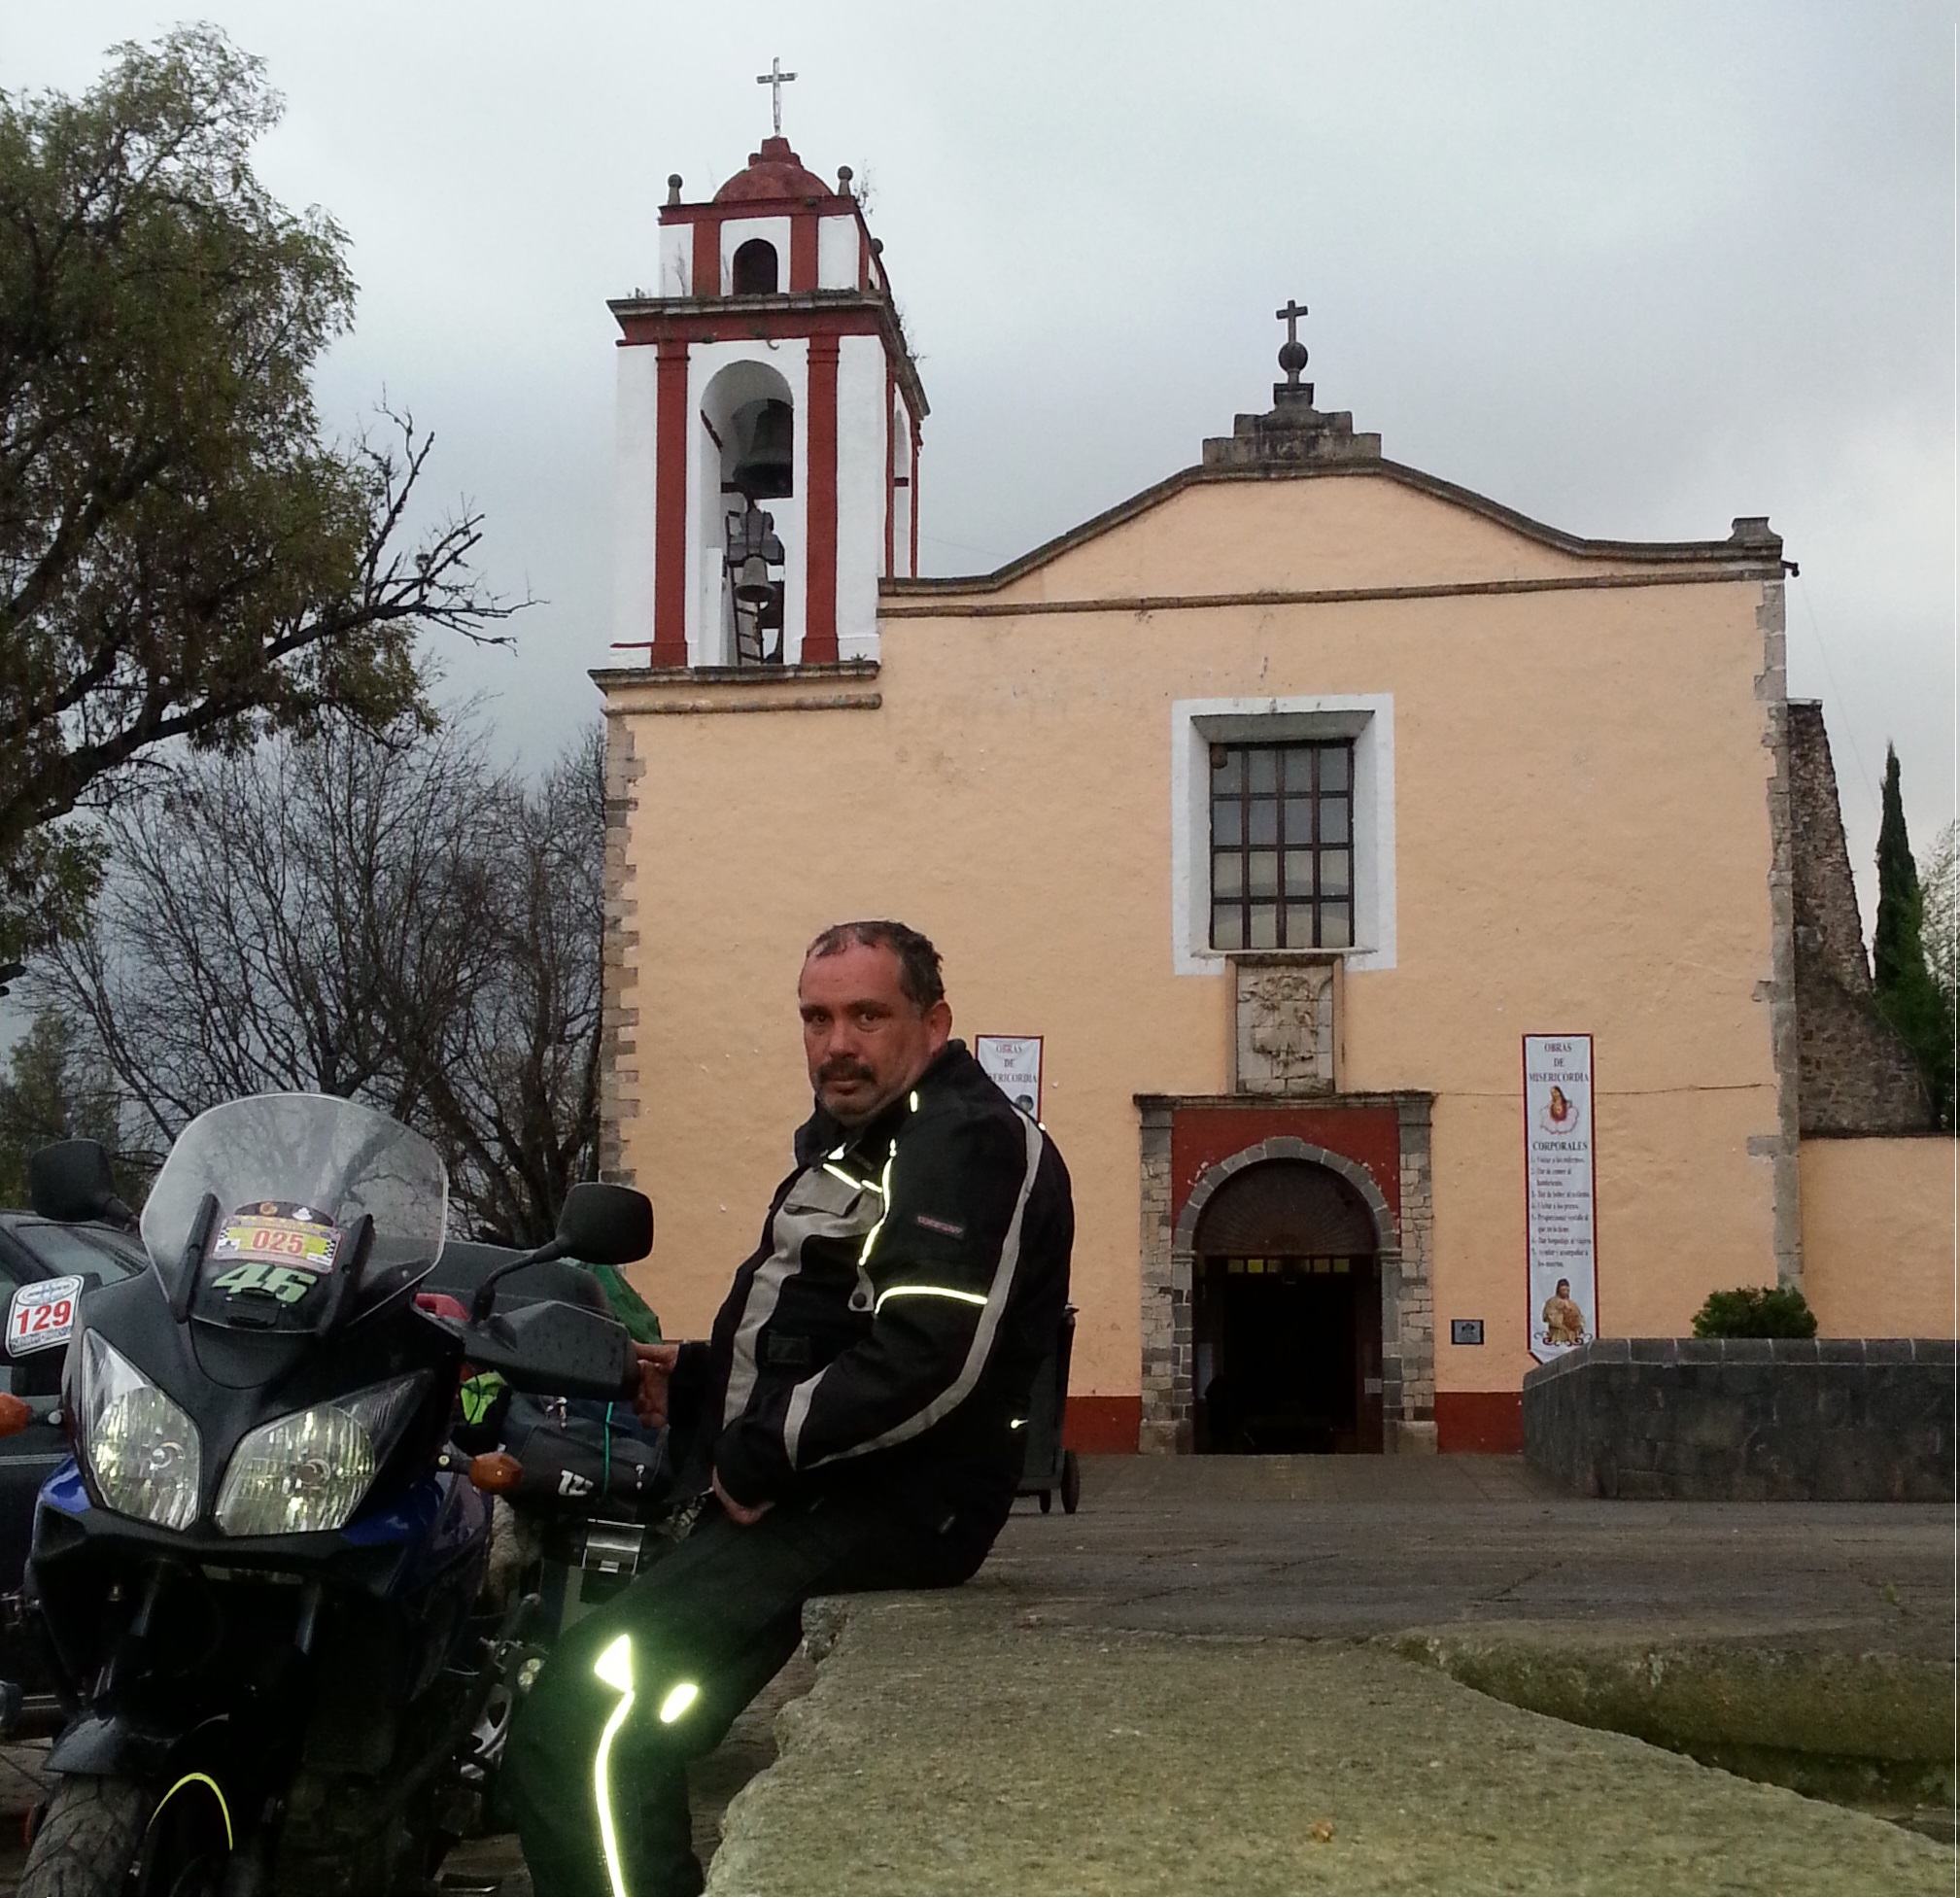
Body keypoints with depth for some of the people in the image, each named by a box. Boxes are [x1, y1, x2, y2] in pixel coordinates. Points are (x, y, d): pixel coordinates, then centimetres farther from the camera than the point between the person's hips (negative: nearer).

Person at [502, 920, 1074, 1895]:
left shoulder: (971, 1142, -10)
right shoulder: (849, 1143, 23)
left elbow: (928, 1358, -24)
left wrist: (759, 1454, -16)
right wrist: (692, 1377, 15)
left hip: (871, 1511, -11)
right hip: (802, 1494, 11)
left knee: (576, 1726, -22)